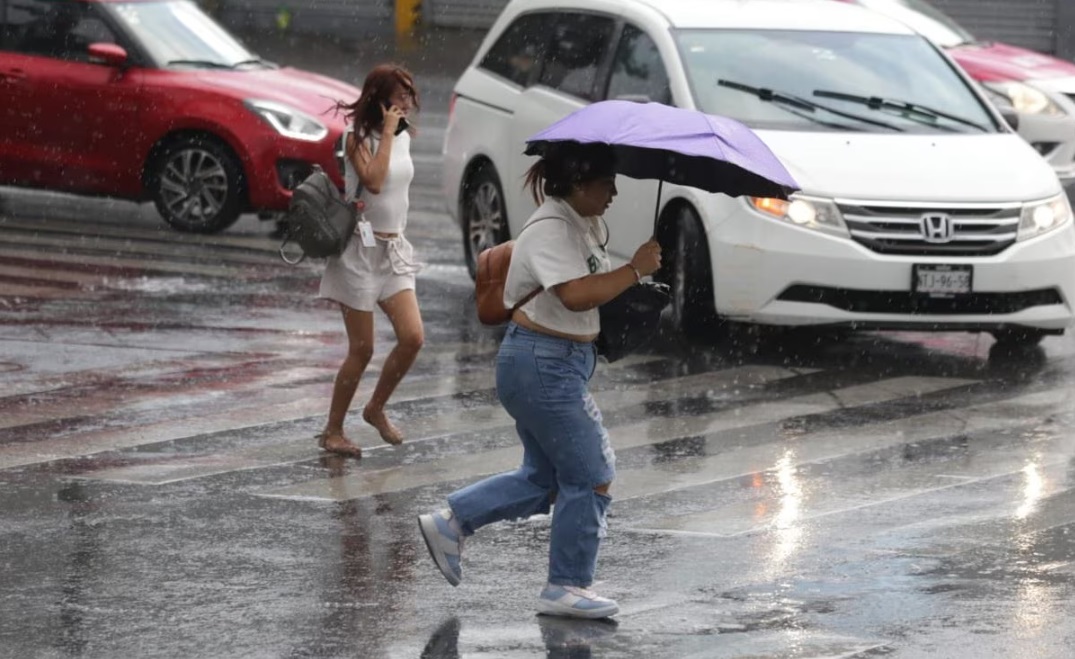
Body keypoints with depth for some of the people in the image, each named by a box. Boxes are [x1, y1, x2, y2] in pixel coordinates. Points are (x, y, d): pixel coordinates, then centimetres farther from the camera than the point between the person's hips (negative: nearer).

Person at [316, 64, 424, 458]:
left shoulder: (404, 138, 11)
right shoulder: (358, 138, -11)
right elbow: (373, 181, -26)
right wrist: (387, 132, -21)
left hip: (394, 250, 7)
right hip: (362, 250, -7)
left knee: (413, 337, -7)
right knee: (361, 350, -4)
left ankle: (376, 409, 15)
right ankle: (332, 431, 8)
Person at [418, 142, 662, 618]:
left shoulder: (585, 224, 10)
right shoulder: (550, 230, -21)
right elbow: (578, 294, -33)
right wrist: (636, 270, -27)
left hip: (564, 364, 10)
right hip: (543, 366, -10)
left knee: (544, 478, 17)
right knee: (590, 476, -3)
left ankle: (449, 523, 21)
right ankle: (567, 588, 6)